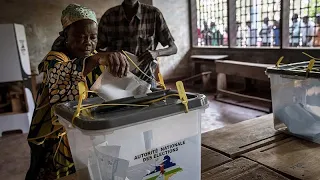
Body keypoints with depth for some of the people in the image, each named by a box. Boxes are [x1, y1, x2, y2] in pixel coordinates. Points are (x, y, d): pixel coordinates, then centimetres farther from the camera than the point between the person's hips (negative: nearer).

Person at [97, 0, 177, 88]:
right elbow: (98, 49, 3)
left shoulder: (154, 14, -6)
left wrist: (156, 53, -22)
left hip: (145, 79, -1)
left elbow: (173, 48, -2)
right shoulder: (108, 16, -2)